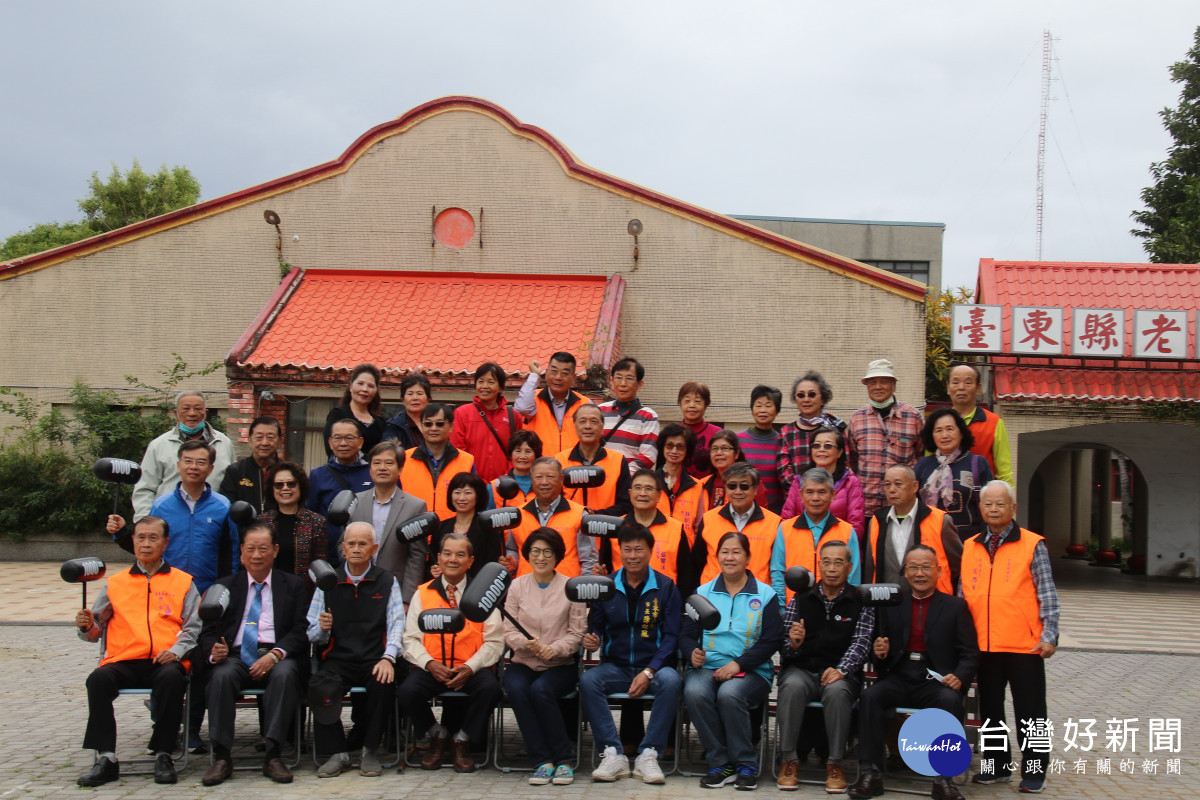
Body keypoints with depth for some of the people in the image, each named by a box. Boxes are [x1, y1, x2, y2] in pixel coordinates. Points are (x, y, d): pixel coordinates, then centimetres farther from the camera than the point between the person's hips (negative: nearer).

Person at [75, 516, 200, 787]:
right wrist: (87, 626, -7)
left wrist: (176, 651, -10)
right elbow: (96, 630, 16)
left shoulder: (183, 582, 17)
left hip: (164, 662, -2)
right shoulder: (115, 583, 21)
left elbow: (193, 626, 8)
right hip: (124, 661, 2)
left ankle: (163, 755, -24)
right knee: (98, 679, -30)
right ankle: (106, 758, -25)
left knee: (172, 678, -35)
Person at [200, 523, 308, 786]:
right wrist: (214, 651, -14)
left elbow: (301, 631, 3)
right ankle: (221, 758, -28)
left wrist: (275, 655, -15)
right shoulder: (225, 586, 18)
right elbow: (208, 631, 10)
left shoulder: (293, 585, 14)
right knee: (222, 675, -32)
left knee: (284, 674, -35)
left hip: (279, 657, -1)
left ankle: (272, 755, -31)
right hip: (236, 656, 1)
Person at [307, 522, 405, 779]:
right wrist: (322, 629, -14)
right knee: (319, 687, -31)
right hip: (337, 659, 1)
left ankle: (370, 751, -10)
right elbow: (312, 633, 11)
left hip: (374, 660, -1)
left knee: (384, 683, -33)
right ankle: (338, 753, -12)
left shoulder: (387, 582, 11)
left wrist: (388, 658, -18)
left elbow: (397, 623, -2)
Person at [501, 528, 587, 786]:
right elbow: (508, 631, 3)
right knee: (516, 689, -30)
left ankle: (563, 760, -16)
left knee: (541, 690, -32)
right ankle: (542, 761, -21)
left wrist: (555, 648, -18)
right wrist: (527, 643, -18)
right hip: (524, 663, 2)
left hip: (561, 665, -2)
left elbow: (577, 633, 0)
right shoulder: (517, 586, 7)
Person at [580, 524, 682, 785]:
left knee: (670, 680, -34)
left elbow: (671, 636, -3)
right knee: (588, 680, -29)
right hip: (615, 667, 1)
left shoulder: (665, 587, 2)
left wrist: (649, 672, -15)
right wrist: (592, 640, -15)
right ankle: (612, 755, -25)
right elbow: (596, 627, 11)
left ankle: (648, 756, -25)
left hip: (653, 667, -1)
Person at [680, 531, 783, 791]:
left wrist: (738, 664, -14)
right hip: (707, 667, 2)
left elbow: (772, 640, -1)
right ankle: (720, 764, -17)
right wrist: (692, 653, -14)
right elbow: (687, 634, 11)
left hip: (751, 671, -2)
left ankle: (746, 764, -15)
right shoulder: (703, 592, 16)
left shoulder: (765, 594, 8)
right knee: (694, 692, -32)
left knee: (729, 694, -35)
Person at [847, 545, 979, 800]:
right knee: (870, 696, -28)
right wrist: (880, 653, -8)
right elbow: (880, 647, 17)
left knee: (950, 700, -34)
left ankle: (943, 779, -26)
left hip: (936, 681, -2)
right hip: (899, 679, 2)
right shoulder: (891, 605, 16)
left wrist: (960, 678, -16)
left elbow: (970, 653, 4)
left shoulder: (955, 606, 10)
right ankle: (870, 774, -24)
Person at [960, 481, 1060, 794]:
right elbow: (962, 594, 13)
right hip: (983, 645, 4)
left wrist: (1050, 635, -11)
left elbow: (1047, 594, -4)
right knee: (990, 709, 14)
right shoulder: (970, 547, 9)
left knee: (1029, 710, 4)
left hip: (1024, 645, -4)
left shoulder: (1032, 544, -3)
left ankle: (1034, 770, 16)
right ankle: (996, 766, 27)